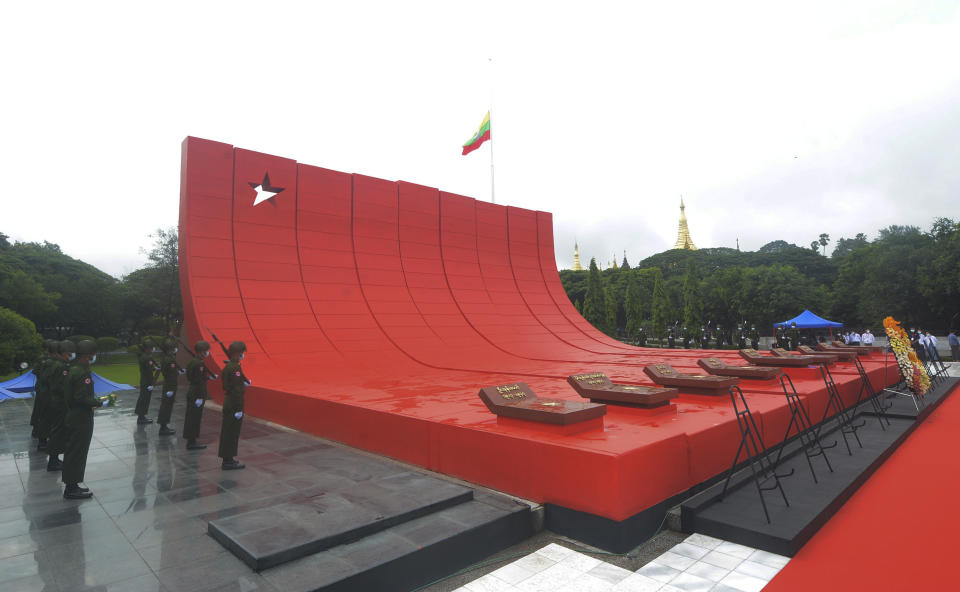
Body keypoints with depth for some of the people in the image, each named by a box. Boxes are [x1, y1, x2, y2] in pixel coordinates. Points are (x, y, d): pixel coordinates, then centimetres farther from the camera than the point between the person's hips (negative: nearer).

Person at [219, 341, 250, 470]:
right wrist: (239, 409, -19)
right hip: (234, 405, -9)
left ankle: (227, 459, 24)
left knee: (227, 432, 15)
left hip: (227, 402, 9)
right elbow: (236, 390, -21)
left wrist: (245, 382, 10)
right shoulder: (235, 368, -19)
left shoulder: (228, 366, 10)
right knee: (232, 433, -1)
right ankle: (228, 461, 7)